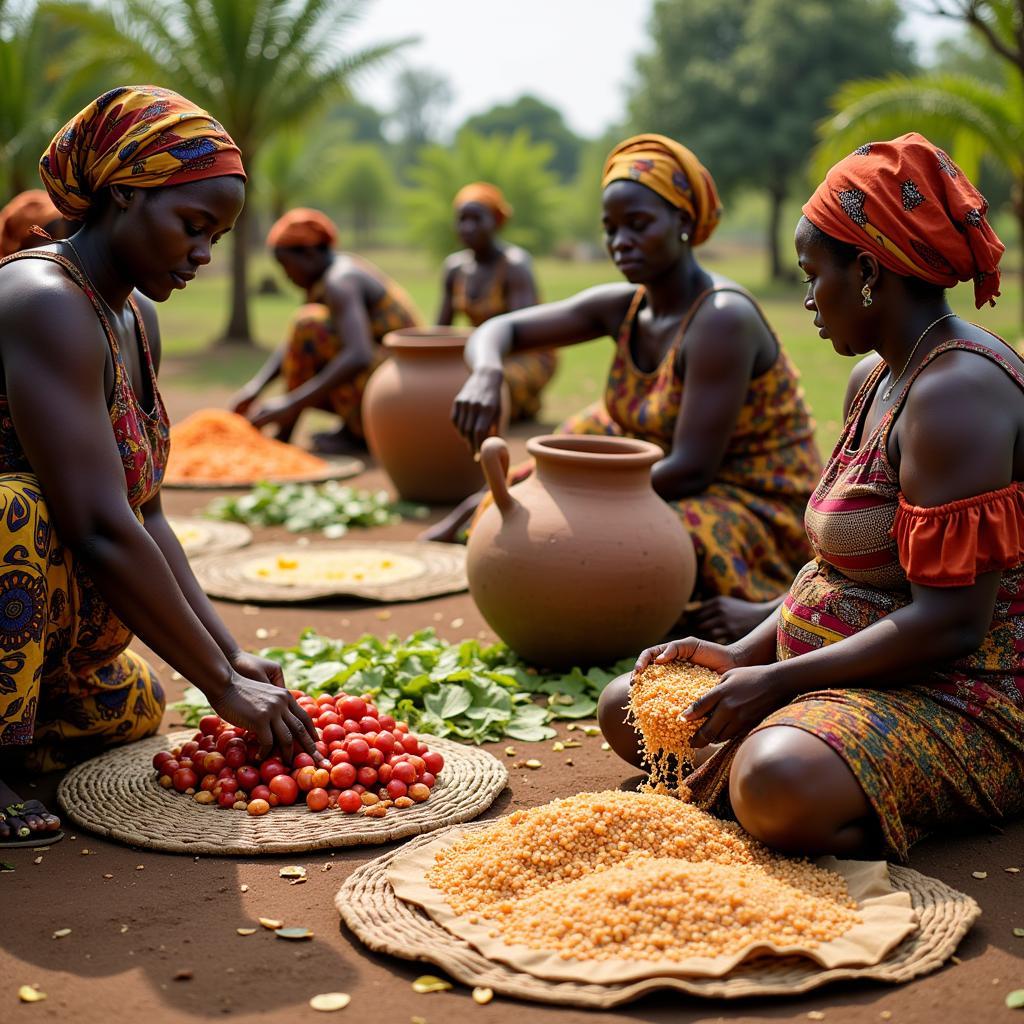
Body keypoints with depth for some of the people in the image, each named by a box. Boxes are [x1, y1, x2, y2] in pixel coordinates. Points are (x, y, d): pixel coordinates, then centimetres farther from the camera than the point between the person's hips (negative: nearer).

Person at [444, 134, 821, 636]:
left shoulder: (722, 319, -24)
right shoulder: (621, 307, -2)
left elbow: (691, 469, -27)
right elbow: (497, 330, 1)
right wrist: (486, 373, -23)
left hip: (759, 512, -8)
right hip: (683, 491, 8)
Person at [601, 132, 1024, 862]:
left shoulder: (957, 393, -21)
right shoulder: (873, 378, 11)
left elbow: (950, 623, -26)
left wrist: (776, 681, -22)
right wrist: (741, 656, 2)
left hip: (958, 702, -10)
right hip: (839, 674, 10)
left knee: (779, 786, -39)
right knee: (630, 708, 10)